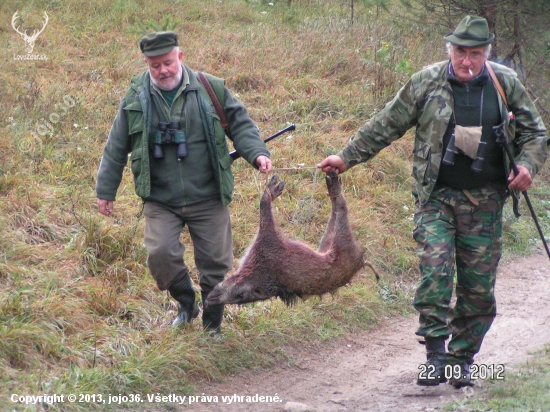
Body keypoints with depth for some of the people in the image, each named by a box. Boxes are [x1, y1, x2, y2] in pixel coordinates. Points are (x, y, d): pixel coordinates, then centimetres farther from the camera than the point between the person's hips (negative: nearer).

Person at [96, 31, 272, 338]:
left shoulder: (211, 89, -1)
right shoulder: (136, 97, 2)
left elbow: (240, 124, 7)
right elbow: (116, 148, 10)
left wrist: (257, 153, -10)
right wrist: (106, 191, 13)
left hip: (208, 199, 0)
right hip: (160, 201, 0)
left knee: (216, 262, 3)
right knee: (161, 253, -18)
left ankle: (213, 327, 23)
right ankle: (186, 304, 10)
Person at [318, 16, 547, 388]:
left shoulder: (507, 85, 5)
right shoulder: (427, 83, 1)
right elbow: (385, 126, 8)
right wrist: (347, 157, 8)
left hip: (485, 203, 1)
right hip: (437, 198, -1)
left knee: (479, 286, 2)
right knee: (435, 270, -19)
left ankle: (462, 360, 16)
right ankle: (436, 355, -15)